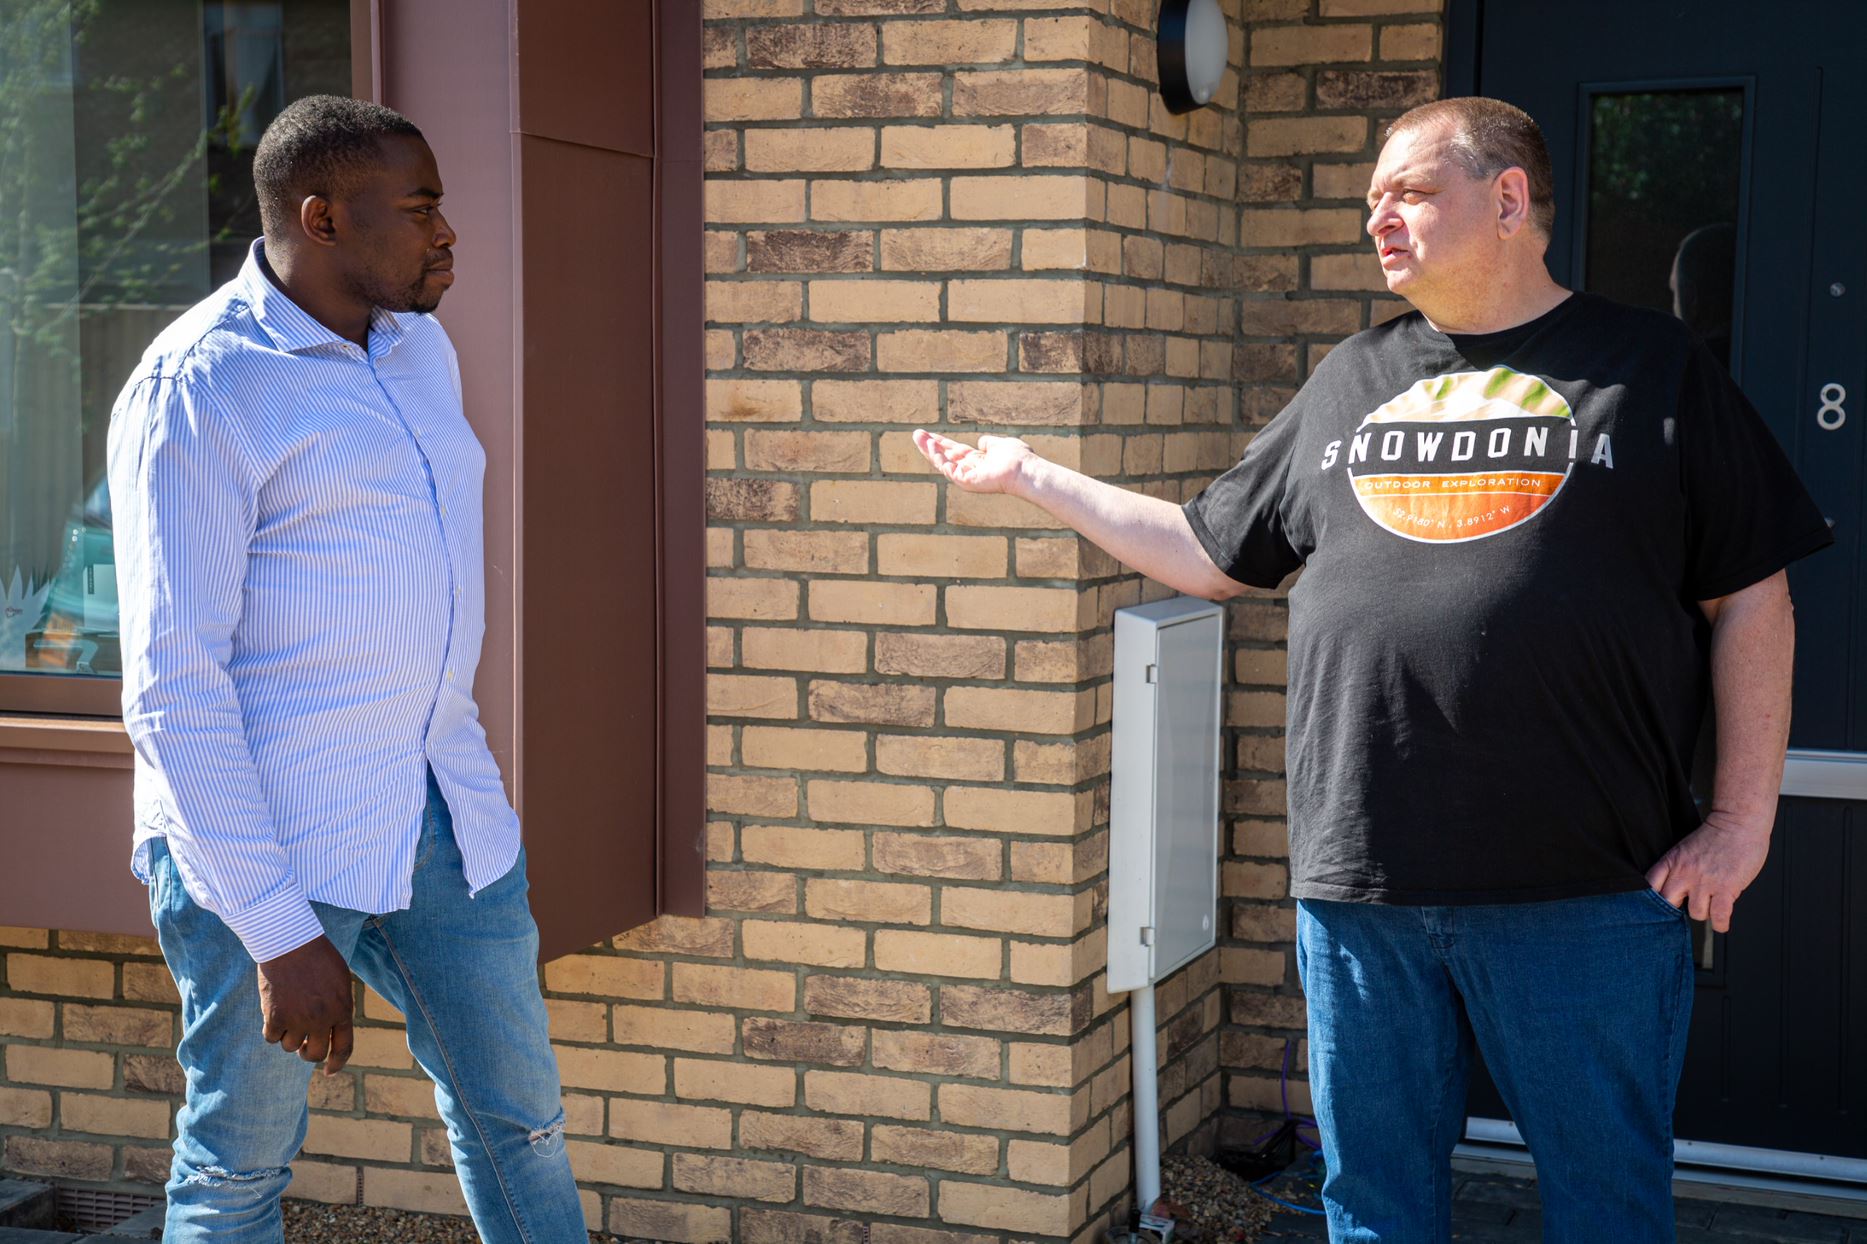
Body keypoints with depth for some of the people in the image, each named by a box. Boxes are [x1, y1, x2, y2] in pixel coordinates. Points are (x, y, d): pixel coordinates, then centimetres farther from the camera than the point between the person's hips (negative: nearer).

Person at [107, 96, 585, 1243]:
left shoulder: (419, 349, 11)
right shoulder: (198, 390, -14)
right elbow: (175, 690, -17)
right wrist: (278, 933, -20)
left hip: (445, 815, 7)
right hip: (266, 836, -7)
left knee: (520, 1124, 14)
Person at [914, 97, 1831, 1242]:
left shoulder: (1653, 368, 3)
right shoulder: (1348, 384, 14)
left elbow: (1750, 599, 1)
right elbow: (1211, 555, 21)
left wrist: (1744, 821, -5)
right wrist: (1034, 478, 19)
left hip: (1586, 895, -3)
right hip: (1360, 889, 4)